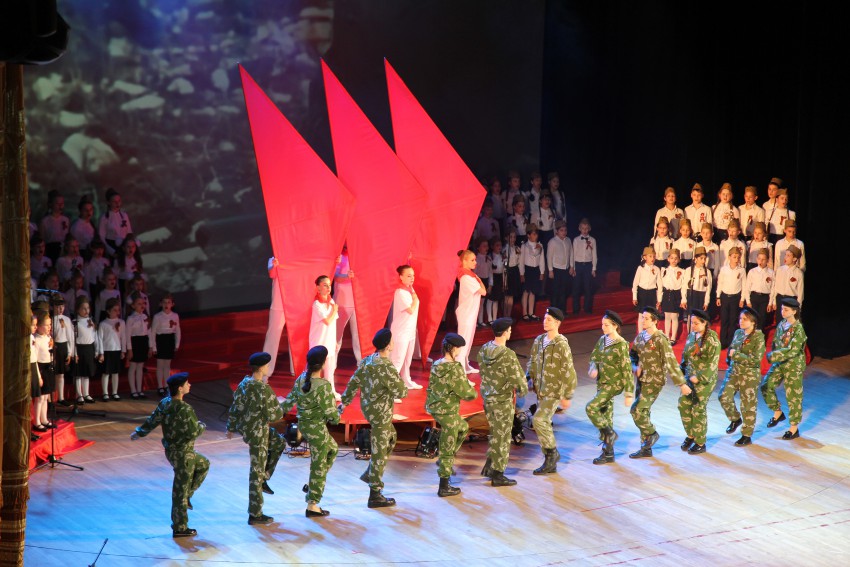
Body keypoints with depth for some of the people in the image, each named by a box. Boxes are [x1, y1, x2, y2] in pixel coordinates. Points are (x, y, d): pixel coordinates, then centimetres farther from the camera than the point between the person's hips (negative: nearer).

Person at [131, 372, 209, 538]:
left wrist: (138, 433, 24)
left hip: (171, 449, 9)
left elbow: (152, 421, 8)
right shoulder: (185, 410, -27)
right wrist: (201, 425, -2)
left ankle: (186, 496, 27)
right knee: (181, 490, 3)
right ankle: (180, 528, 14)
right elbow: (194, 432, -25)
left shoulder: (164, 403, -1)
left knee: (203, 464, 28)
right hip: (182, 454, -9)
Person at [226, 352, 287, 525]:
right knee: (257, 470, 4)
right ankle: (255, 515, 14)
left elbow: (235, 408, 7)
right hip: (257, 433, -8)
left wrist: (231, 427, 19)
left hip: (245, 428, 8)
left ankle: (263, 479, 29)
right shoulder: (264, 390, -26)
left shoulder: (244, 383, -2)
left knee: (279, 443, 29)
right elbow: (274, 415, -20)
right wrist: (283, 408, 1)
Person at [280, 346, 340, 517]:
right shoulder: (324, 386, -24)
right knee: (319, 465, 7)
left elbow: (290, 401, 5)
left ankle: (312, 484, 29)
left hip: (303, 424, 8)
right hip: (317, 427, -8)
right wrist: (337, 417, 3)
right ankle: (312, 506, 15)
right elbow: (331, 412, -19)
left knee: (332, 449, 29)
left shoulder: (301, 379, -4)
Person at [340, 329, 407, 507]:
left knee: (390, 438, 29)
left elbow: (353, 384, 5)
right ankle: (375, 495, 11)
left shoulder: (367, 361, -1)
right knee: (379, 453, 2)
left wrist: (344, 403, 14)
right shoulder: (386, 368, -26)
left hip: (368, 407, 9)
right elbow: (401, 392, -19)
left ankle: (370, 473, 33)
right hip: (380, 413, -9)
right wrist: (398, 380, 1)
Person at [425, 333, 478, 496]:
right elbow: (466, 393, -18)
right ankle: (444, 487, 11)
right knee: (448, 448, 3)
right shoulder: (455, 368, -23)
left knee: (463, 427, 31)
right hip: (448, 412, -8)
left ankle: (444, 461, 31)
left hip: (435, 408, 8)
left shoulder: (436, 366, 1)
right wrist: (474, 393, 4)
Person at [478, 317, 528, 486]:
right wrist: (523, 389, 1)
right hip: (502, 400, -7)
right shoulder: (508, 355, -24)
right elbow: (517, 377, -19)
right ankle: (497, 475, 12)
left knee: (495, 433, 22)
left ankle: (489, 467, 27)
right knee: (502, 437, 5)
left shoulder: (483, 350, -1)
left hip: (487, 397, 7)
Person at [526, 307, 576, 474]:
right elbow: (532, 361, 19)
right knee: (544, 423, 11)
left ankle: (552, 452, 1)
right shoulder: (539, 340, 5)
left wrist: (567, 396, -13)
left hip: (554, 391, -7)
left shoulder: (561, 344, -16)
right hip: (541, 391, 8)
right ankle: (550, 463, 19)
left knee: (539, 420, -18)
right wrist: (529, 378, 7)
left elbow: (568, 372, -15)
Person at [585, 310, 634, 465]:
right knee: (605, 416, 10)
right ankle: (608, 453, 18)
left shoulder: (621, 345, -15)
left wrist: (629, 393, -14)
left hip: (614, 384, -7)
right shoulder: (602, 340, 6)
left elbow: (627, 369, -14)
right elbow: (594, 358, 13)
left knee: (591, 407, -21)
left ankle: (610, 434, -2)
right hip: (602, 383, 7)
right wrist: (593, 369, -11)